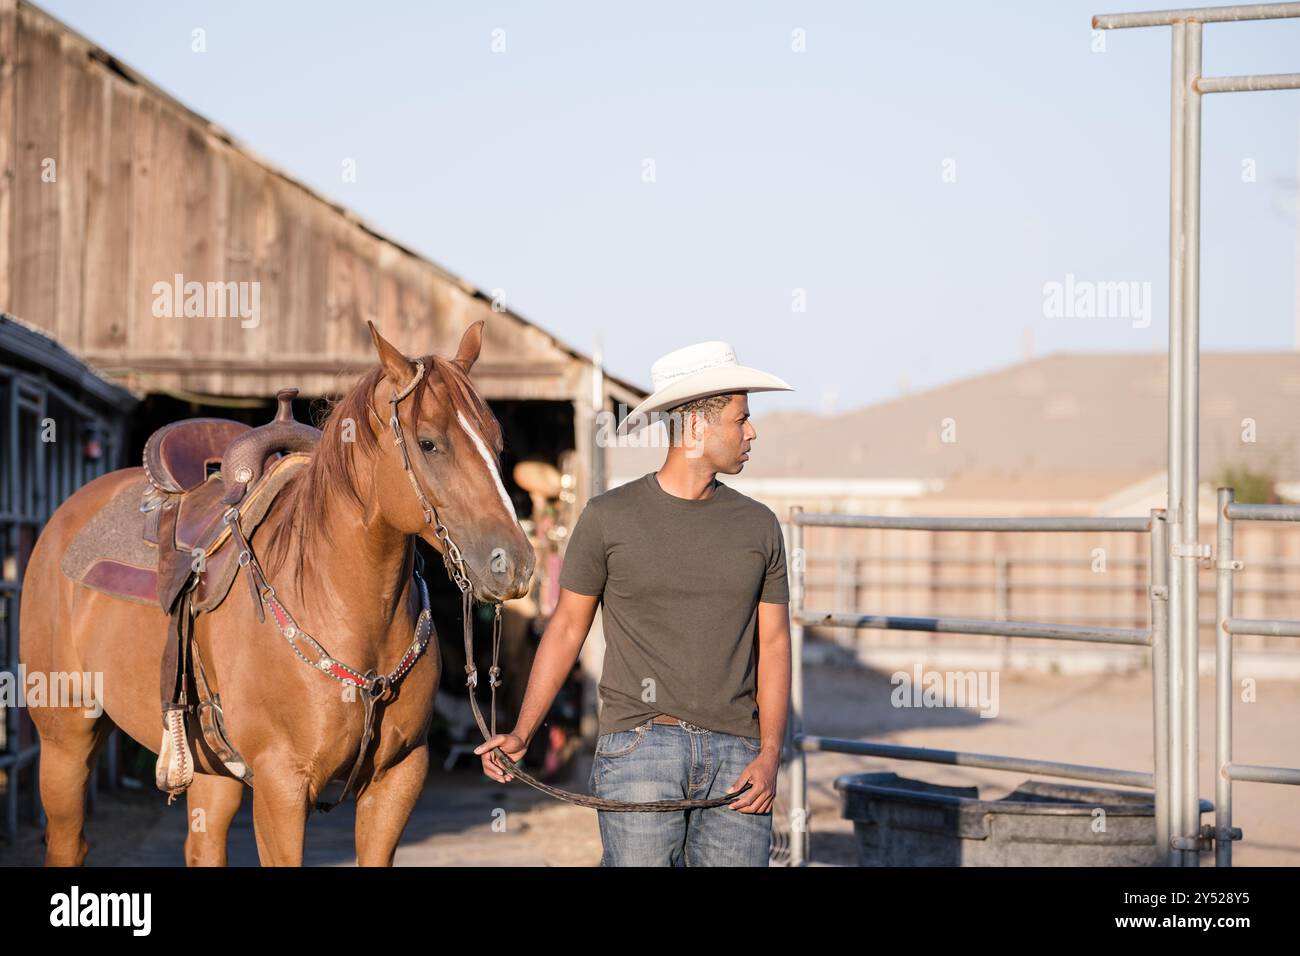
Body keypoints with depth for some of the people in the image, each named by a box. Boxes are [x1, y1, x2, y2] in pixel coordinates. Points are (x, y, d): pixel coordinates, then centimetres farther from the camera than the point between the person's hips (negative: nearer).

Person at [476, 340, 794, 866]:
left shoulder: (759, 525, 9)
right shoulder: (609, 518, 1)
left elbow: (773, 645, 8)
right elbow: (566, 629, 7)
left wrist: (769, 755, -4)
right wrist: (521, 734, 0)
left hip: (735, 753, 3)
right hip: (639, 745, -3)